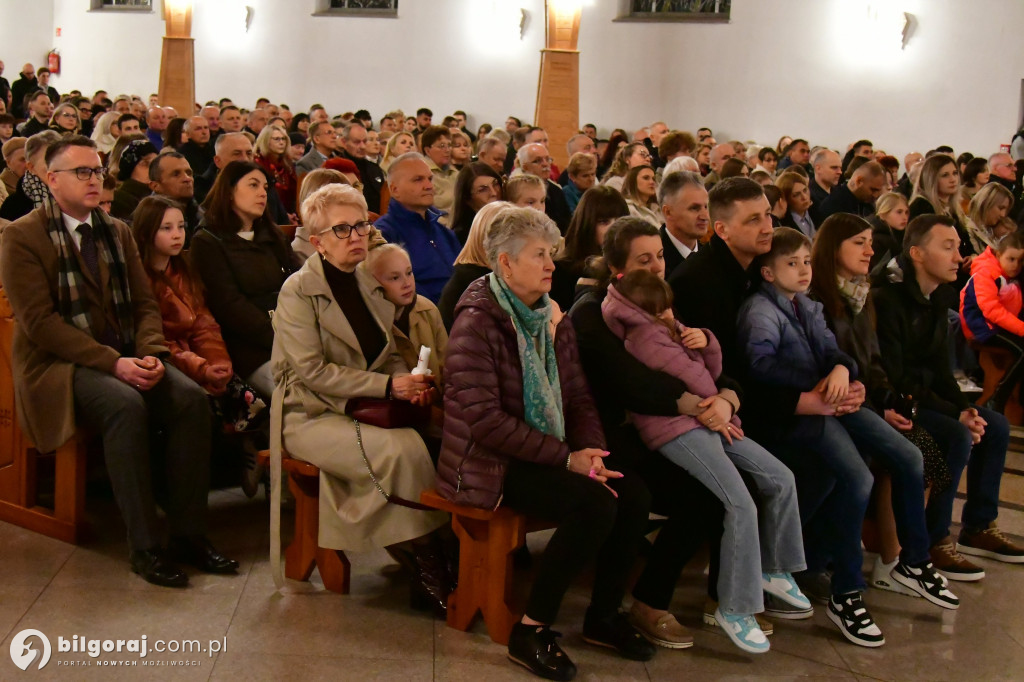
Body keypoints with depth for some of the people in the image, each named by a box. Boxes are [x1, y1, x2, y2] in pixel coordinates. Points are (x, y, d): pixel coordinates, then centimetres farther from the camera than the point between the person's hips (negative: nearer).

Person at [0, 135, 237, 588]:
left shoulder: (117, 231, 15)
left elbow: (144, 303, 11)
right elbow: (39, 320, -13)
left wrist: (149, 354, -10)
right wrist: (112, 363, -22)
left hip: (124, 358, 6)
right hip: (58, 364, -5)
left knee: (190, 397, -22)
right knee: (126, 405, -34)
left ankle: (188, 534, -15)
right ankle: (144, 546, -26)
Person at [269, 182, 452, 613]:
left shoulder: (370, 286, 14)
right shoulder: (298, 292, -7)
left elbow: (388, 355, 19)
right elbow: (313, 371, -16)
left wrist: (408, 381, -5)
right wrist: (388, 385, -20)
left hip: (363, 410, 6)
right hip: (310, 415, -6)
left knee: (415, 443, -27)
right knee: (399, 449, -31)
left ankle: (425, 575, -20)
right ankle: (431, 568, -17)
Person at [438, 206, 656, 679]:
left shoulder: (552, 318, 10)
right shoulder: (477, 322, -14)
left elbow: (578, 396, 10)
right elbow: (484, 418, -22)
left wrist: (592, 452, -10)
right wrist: (566, 457, -21)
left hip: (546, 453, 7)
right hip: (489, 462, -7)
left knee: (633, 494, -13)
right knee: (596, 505, -27)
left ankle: (603, 616, 6)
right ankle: (531, 630, -13)